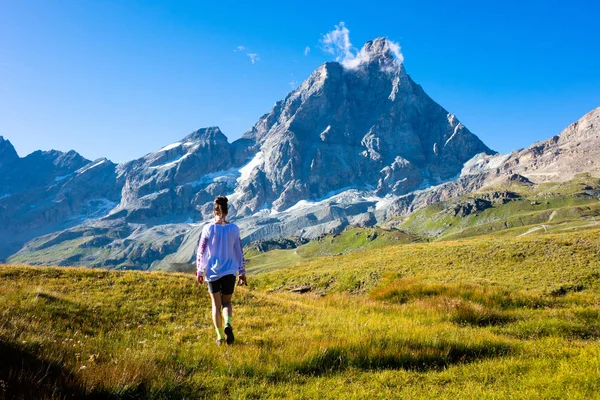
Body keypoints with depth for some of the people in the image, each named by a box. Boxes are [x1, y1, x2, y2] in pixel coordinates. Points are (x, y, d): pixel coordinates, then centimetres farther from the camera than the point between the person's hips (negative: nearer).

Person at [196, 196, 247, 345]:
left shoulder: (208, 228, -7)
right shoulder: (234, 229, -2)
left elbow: (201, 252, -4)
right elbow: (239, 252, 2)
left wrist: (199, 272, 7)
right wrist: (242, 273, 11)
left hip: (212, 272, -1)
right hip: (229, 272, 1)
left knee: (216, 305, 14)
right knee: (227, 303, 17)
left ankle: (220, 336, 14)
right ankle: (228, 324, -11)